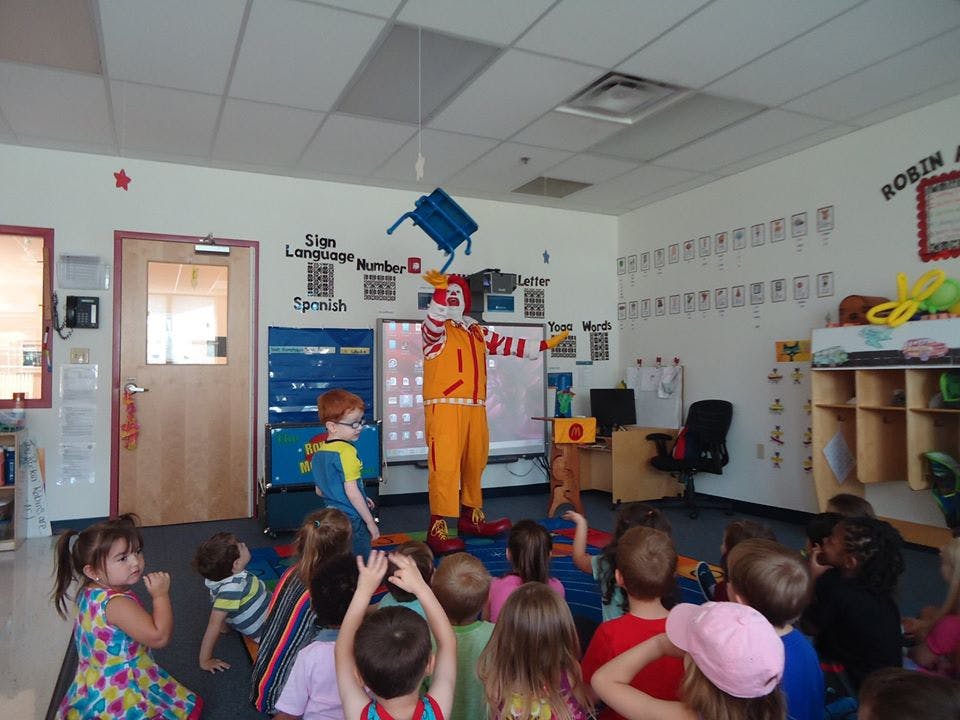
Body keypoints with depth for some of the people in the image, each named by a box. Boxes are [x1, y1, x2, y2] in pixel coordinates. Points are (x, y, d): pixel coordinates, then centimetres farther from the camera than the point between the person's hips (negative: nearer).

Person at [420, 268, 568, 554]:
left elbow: (507, 344, 24)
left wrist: (544, 345, 27)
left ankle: (471, 518, 28)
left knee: (474, 464, 13)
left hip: (475, 409, 7)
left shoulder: (476, 331, 20)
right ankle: (438, 529, -11)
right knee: (445, 466, -13)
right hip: (444, 408, -7)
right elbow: (435, 322, -23)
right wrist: (440, 289, -39)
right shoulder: (435, 329, 0)